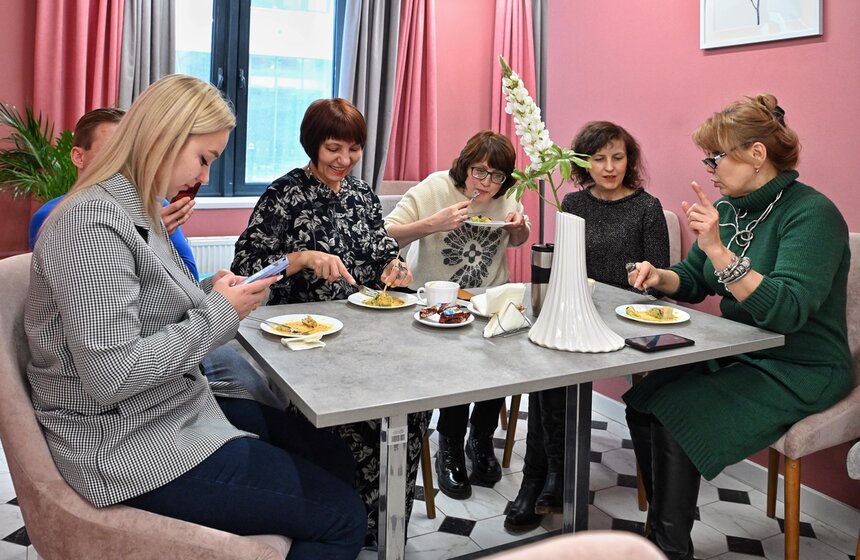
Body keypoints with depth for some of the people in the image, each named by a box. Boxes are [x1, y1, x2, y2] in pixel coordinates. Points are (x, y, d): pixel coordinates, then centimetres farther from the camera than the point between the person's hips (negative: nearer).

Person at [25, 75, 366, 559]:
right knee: (343, 518, -8)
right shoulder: (91, 221, -21)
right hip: (133, 446, -10)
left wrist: (210, 293, -1)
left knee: (333, 454, 12)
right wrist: (217, 314, -18)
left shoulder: (138, 208, 10)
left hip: (179, 408, 10)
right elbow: (111, 376, -27)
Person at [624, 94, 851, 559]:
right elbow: (693, 282, 15)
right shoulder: (728, 207, 4)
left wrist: (717, 248, -36)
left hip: (799, 370, -7)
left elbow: (786, 312, -30)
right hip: (736, 354, 7)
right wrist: (659, 277, -7)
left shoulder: (812, 214, -17)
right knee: (641, 403, -10)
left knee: (672, 415, -22)